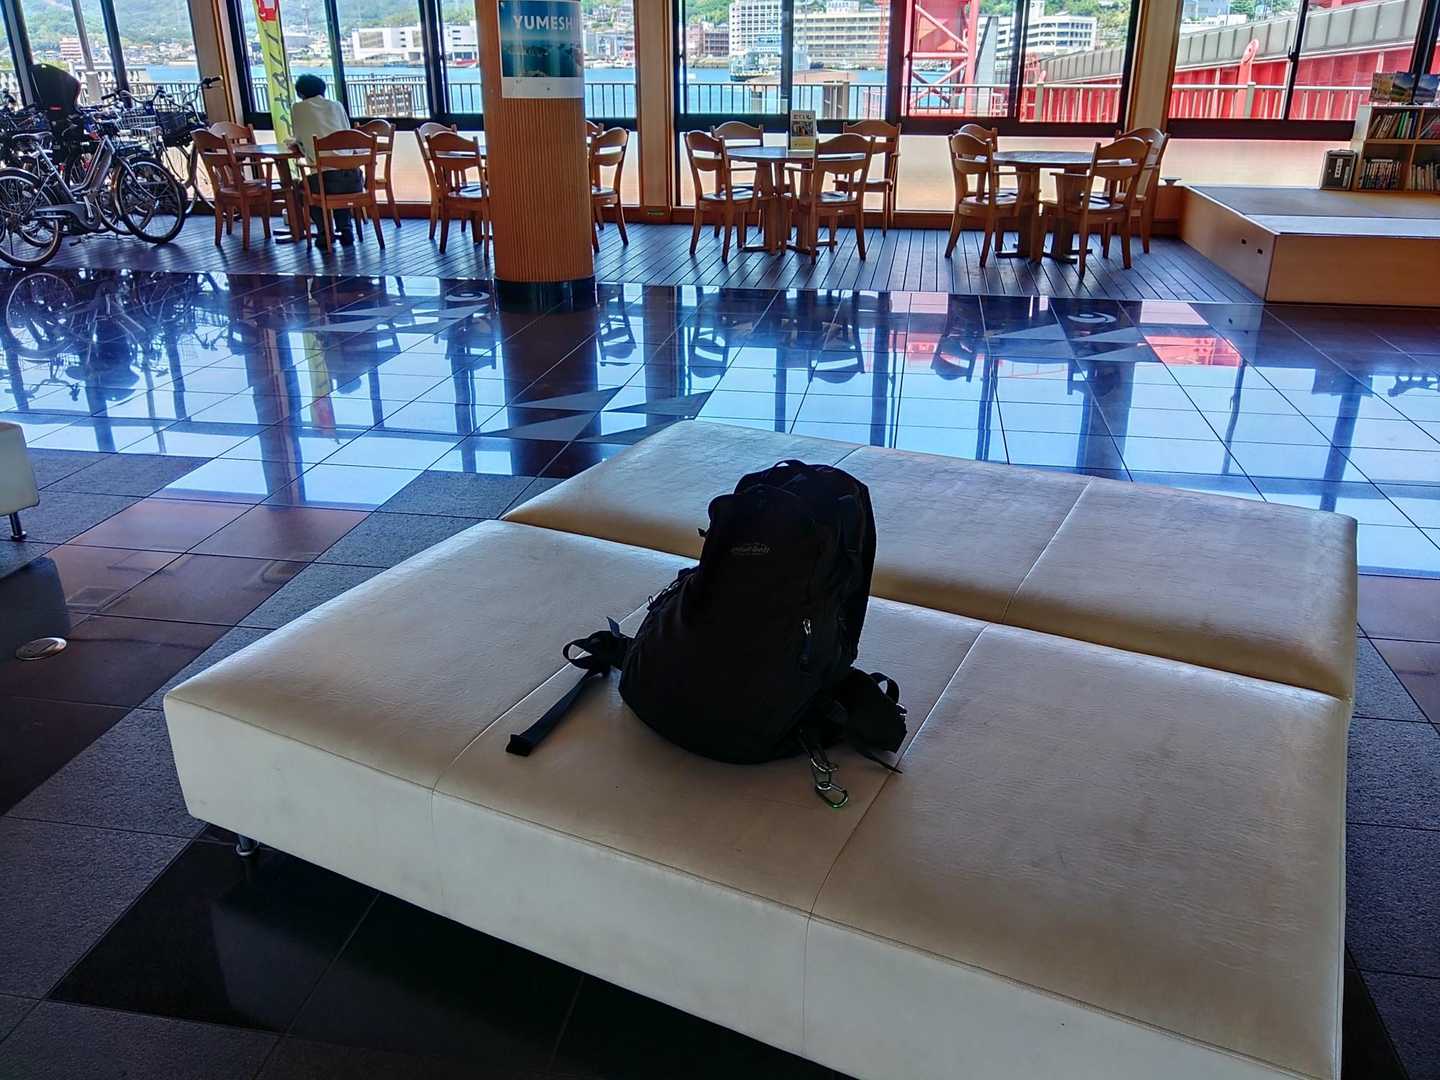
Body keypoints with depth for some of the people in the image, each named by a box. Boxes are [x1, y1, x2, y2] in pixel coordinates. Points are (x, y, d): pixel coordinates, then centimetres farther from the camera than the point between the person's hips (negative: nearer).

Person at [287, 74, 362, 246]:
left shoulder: (298, 108, 11)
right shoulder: (337, 105, 18)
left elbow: (300, 140, 18)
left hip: (326, 178, -3)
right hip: (353, 177, 3)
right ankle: (345, 230, 25)